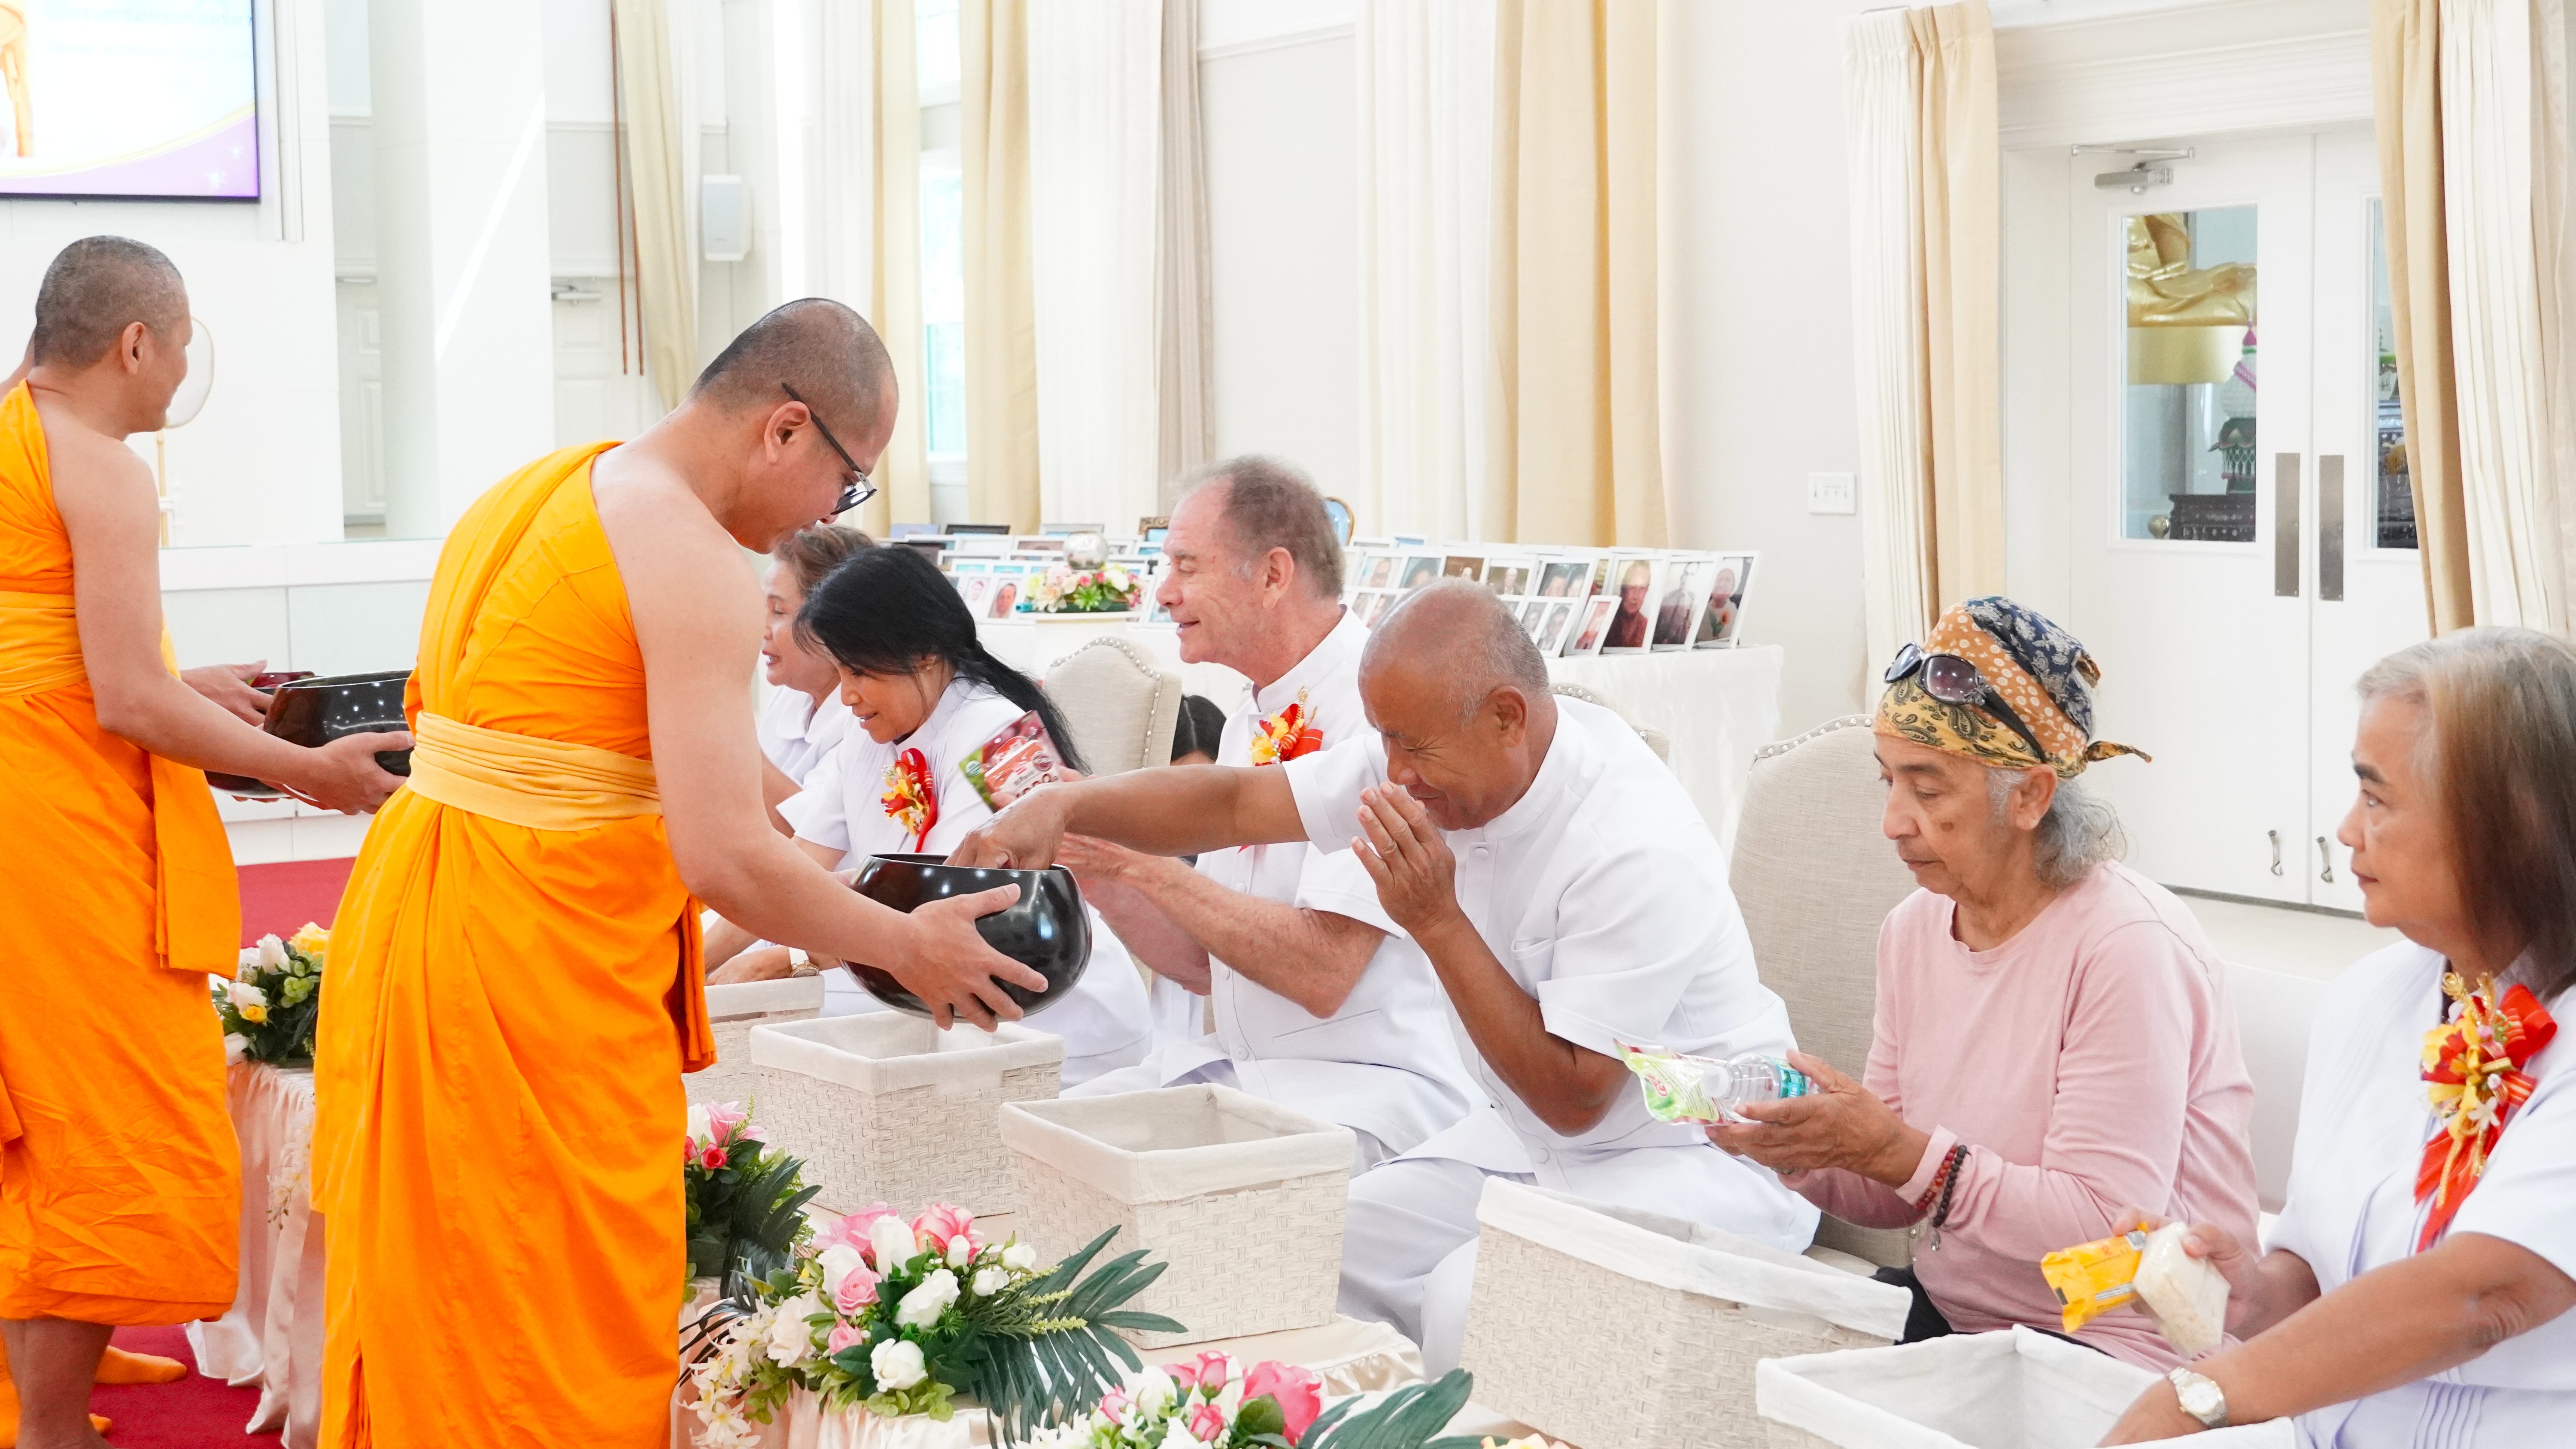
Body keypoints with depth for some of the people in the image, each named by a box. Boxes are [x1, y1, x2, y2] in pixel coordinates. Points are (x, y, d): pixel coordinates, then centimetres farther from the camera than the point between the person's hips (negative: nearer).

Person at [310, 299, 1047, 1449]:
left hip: (411, 912, 9)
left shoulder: (538, 489, 14)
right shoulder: (699, 563, -15)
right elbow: (725, 858, -21)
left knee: (434, 1303, 18)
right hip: (534, 960, -9)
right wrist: (909, 946, -5)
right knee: (560, 1354, 0)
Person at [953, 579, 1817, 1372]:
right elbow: (1238, 804, -1)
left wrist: (1438, 923, -26)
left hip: (1694, 1151, -8)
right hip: (1526, 1141, 8)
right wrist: (1063, 807, -14)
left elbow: (1573, 1098, -23)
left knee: (1471, 1297, -31)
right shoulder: (1440, 752, -6)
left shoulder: (1639, 852, -29)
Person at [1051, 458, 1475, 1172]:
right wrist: (1093, 868, 0)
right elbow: (1205, 965, 15)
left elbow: (1321, 973, -23)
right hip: (1237, 1062, 9)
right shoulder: (1253, 727, 13)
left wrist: (1142, 862, -19)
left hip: (1364, 1087, -9)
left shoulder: (1379, 711, -16)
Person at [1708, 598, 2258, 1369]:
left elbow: (2106, 1229, -22)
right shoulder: (1915, 928, 6)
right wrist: (1800, 1149, -10)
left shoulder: (2128, 949, -17)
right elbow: (1897, 1196, 11)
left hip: (2110, 1354, -7)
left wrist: (1898, 1152, -25)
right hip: (1943, 1310, 7)